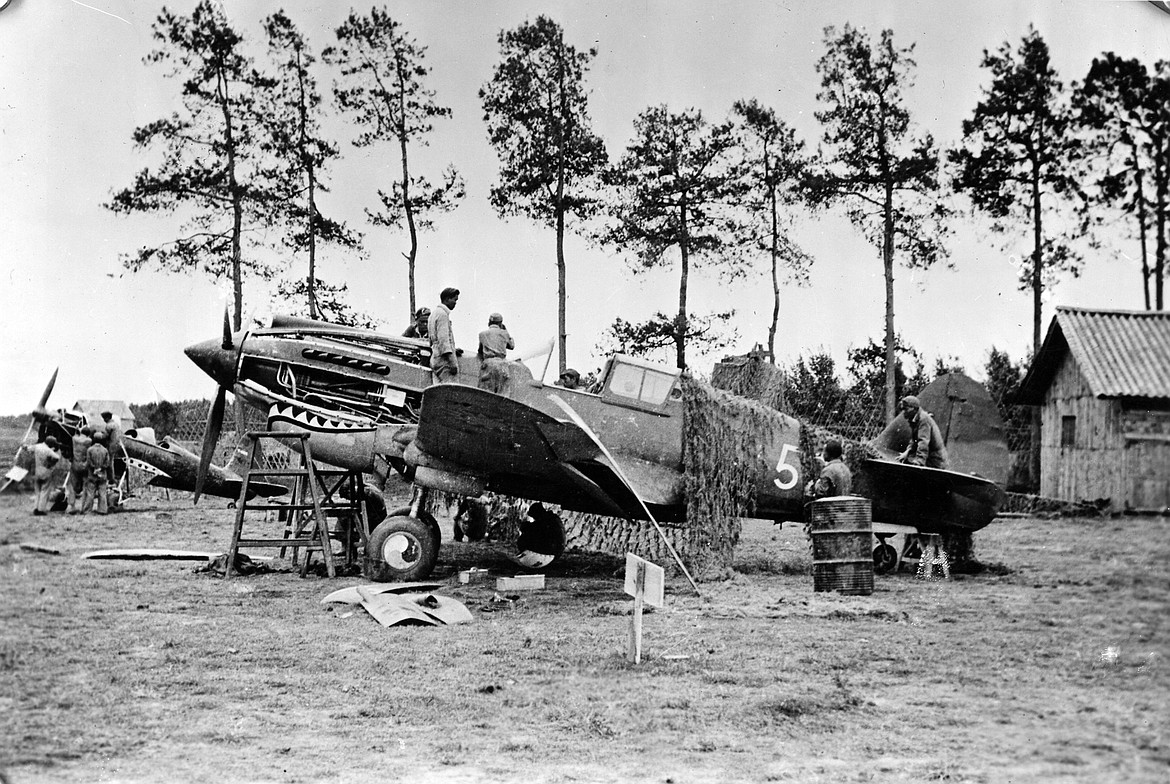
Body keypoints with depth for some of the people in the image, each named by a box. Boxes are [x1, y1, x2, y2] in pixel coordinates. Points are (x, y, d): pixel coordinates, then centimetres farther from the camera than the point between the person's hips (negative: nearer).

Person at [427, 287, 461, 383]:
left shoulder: (434, 313, 21)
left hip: (435, 360, 10)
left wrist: (453, 349, 28)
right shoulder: (443, 314, -10)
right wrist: (452, 363, -21)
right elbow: (443, 339, -18)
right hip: (444, 361, -10)